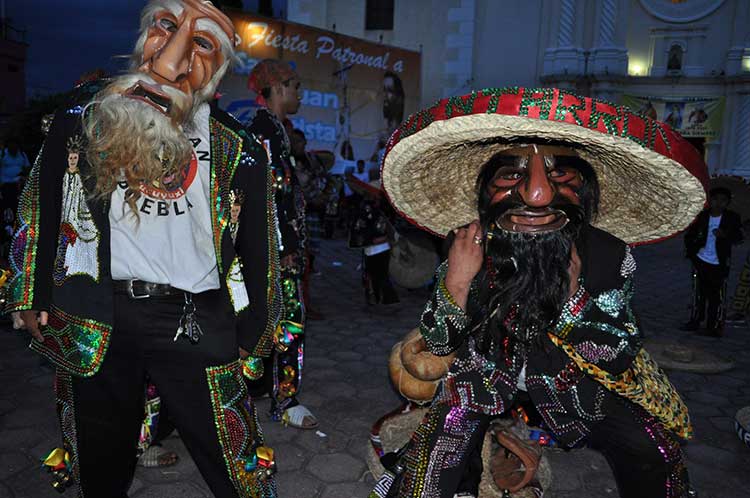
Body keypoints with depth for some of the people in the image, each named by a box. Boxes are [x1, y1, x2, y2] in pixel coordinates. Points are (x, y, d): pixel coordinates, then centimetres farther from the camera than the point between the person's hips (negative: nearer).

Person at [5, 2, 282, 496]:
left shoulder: (237, 148, -4)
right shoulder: (85, 111, 1)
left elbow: (257, 250, 2)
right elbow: (42, 207, 8)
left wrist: (252, 339, 5)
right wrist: (35, 297, 7)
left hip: (196, 323, -1)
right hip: (94, 320, 2)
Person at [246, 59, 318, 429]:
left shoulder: (273, 127, 17)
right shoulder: (264, 128, -14)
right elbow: (270, 192, -20)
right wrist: (287, 246, -19)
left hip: (284, 239, 10)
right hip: (278, 242, -10)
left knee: (275, 318, 17)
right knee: (289, 320, -3)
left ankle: (267, 383, 31)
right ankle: (284, 403, 9)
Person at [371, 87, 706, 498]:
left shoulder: (608, 256, -22)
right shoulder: (470, 248, -22)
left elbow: (619, 364, -18)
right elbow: (439, 346, -14)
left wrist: (572, 294, -35)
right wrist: (456, 283, -35)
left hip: (577, 382, 1)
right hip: (486, 374, 0)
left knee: (654, 455, -7)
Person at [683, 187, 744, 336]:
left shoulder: (732, 218, -3)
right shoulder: (702, 216, 1)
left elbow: (739, 237, -9)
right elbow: (689, 235, 11)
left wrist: (725, 235, -28)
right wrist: (690, 252, 2)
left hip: (719, 264, -2)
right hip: (700, 261, 2)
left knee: (716, 296, -1)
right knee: (699, 293, 11)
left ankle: (715, 327, 7)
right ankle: (695, 321, 22)